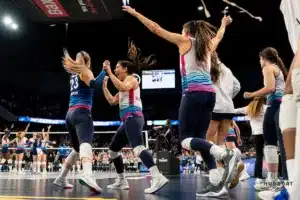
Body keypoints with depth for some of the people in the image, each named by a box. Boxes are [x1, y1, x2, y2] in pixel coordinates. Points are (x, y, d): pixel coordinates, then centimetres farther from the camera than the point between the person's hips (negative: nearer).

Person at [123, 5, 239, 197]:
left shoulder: (185, 41, 8)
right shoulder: (208, 44, 22)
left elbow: (155, 28, 10)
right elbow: (218, 36, 46)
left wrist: (135, 13, 19)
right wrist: (224, 24, 66)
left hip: (194, 93, -6)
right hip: (209, 93, 7)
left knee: (186, 139, -4)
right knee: (200, 138, 8)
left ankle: (226, 155, -26)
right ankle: (217, 184, 0)